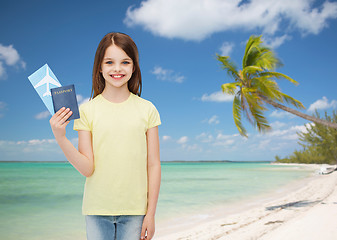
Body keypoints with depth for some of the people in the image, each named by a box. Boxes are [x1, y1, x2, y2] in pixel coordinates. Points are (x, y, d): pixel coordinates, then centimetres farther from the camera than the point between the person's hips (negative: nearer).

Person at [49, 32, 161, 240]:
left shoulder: (147, 109, 0)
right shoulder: (87, 110, -1)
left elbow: (153, 165, 1)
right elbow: (87, 168, -5)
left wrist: (151, 213, 0)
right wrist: (60, 137, -19)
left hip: (134, 209, 0)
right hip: (97, 209, 0)